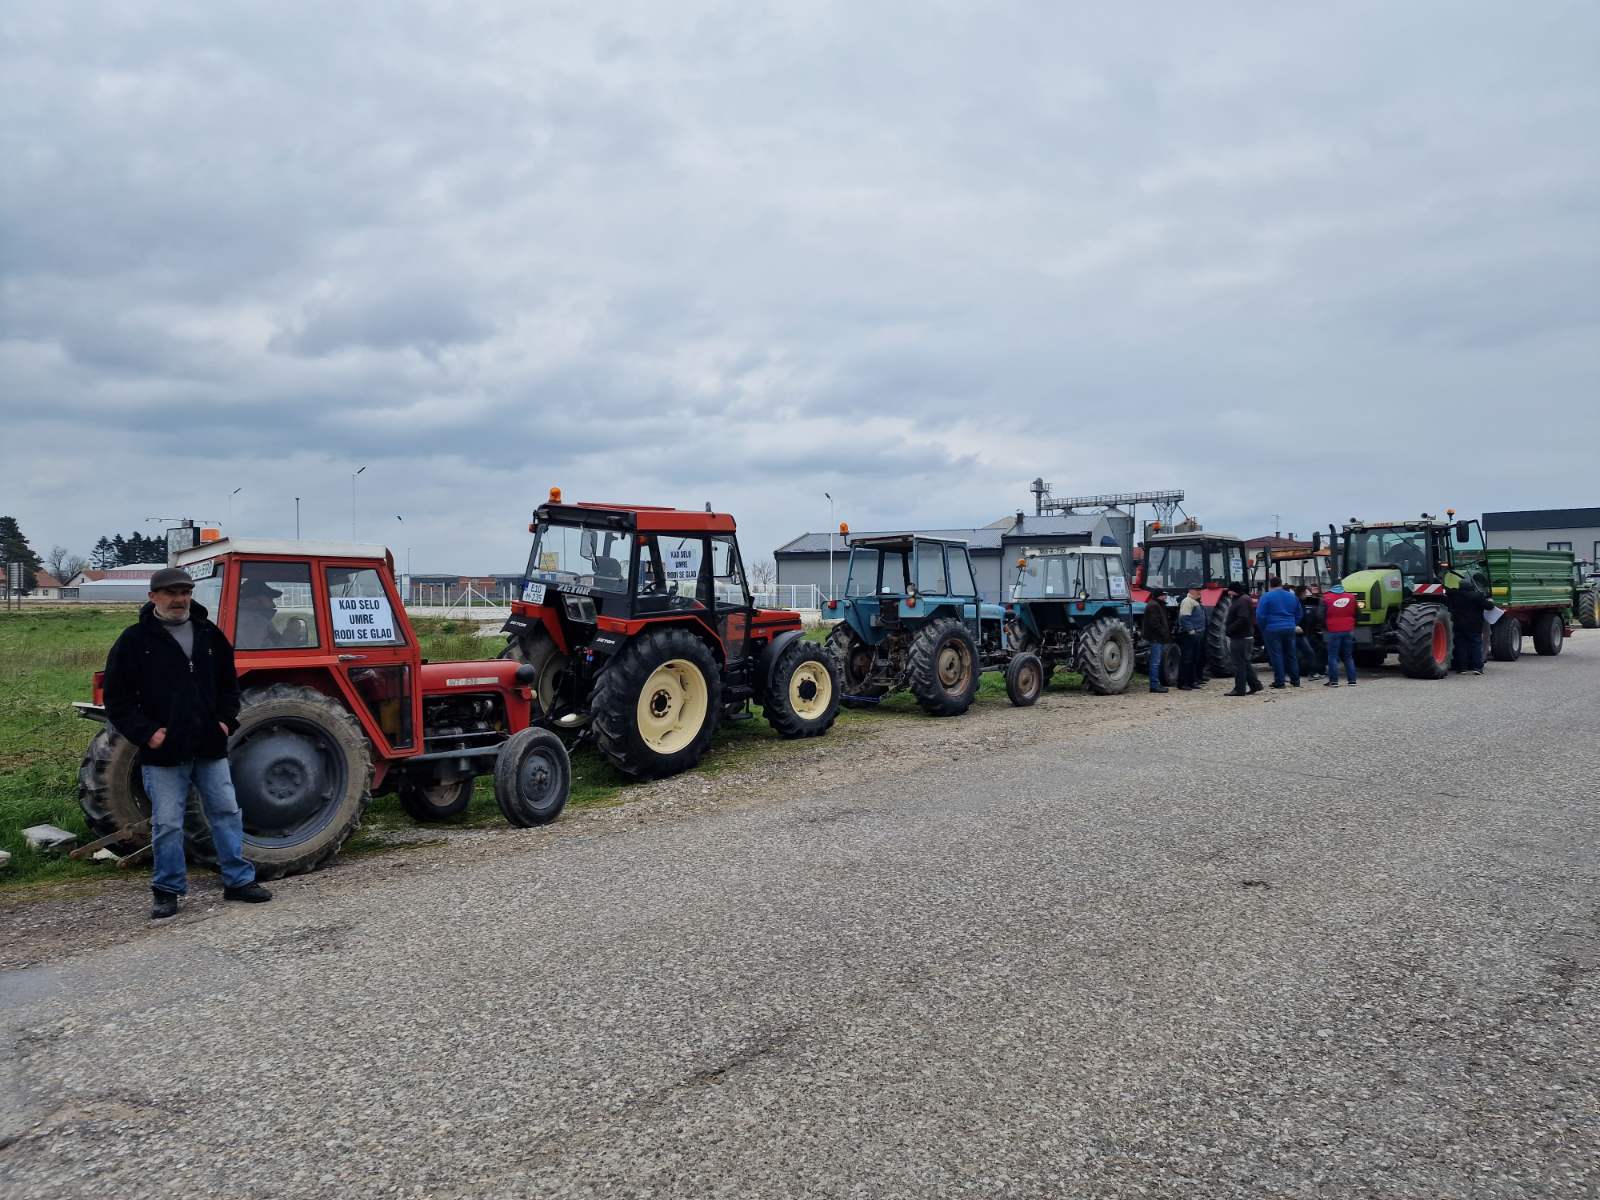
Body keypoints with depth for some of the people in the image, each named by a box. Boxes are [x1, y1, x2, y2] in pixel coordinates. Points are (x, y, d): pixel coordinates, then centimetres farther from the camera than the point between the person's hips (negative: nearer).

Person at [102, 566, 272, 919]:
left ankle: (239, 880, 19)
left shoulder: (210, 635, 8)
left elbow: (229, 684, 18)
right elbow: (117, 698, -4)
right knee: (167, 824, 3)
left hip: (210, 747, 4)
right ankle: (168, 891, 18)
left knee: (226, 812, 9)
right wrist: (145, 732, -13)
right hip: (162, 753, -4)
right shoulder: (135, 640, -4)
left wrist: (227, 720, 4)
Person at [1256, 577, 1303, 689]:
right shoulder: (1292, 596, 8)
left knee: (1276, 655, -2)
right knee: (1291, 654, 14)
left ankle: (1279, 681, -3)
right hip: (1289, 629, 5)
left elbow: (1260, 615, -12)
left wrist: (1263, 629, 1)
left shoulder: (1266, 597, -9)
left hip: (1272, 630, -5)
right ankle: (1295, 680, 20)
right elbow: (1299, 614, 15)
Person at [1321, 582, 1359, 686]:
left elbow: (1321, 615, -4)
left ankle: (1333, 681, -3)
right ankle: (1352, 680, 11)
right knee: (1349, 656, 13)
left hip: (1334, 631, -4)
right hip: (1349, 631, 4)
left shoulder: (1326, 598, -4)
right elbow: (1357, 613, 14)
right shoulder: (1351, 597, 6)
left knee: (1333, 656, 1)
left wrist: (1324, 626, 12)